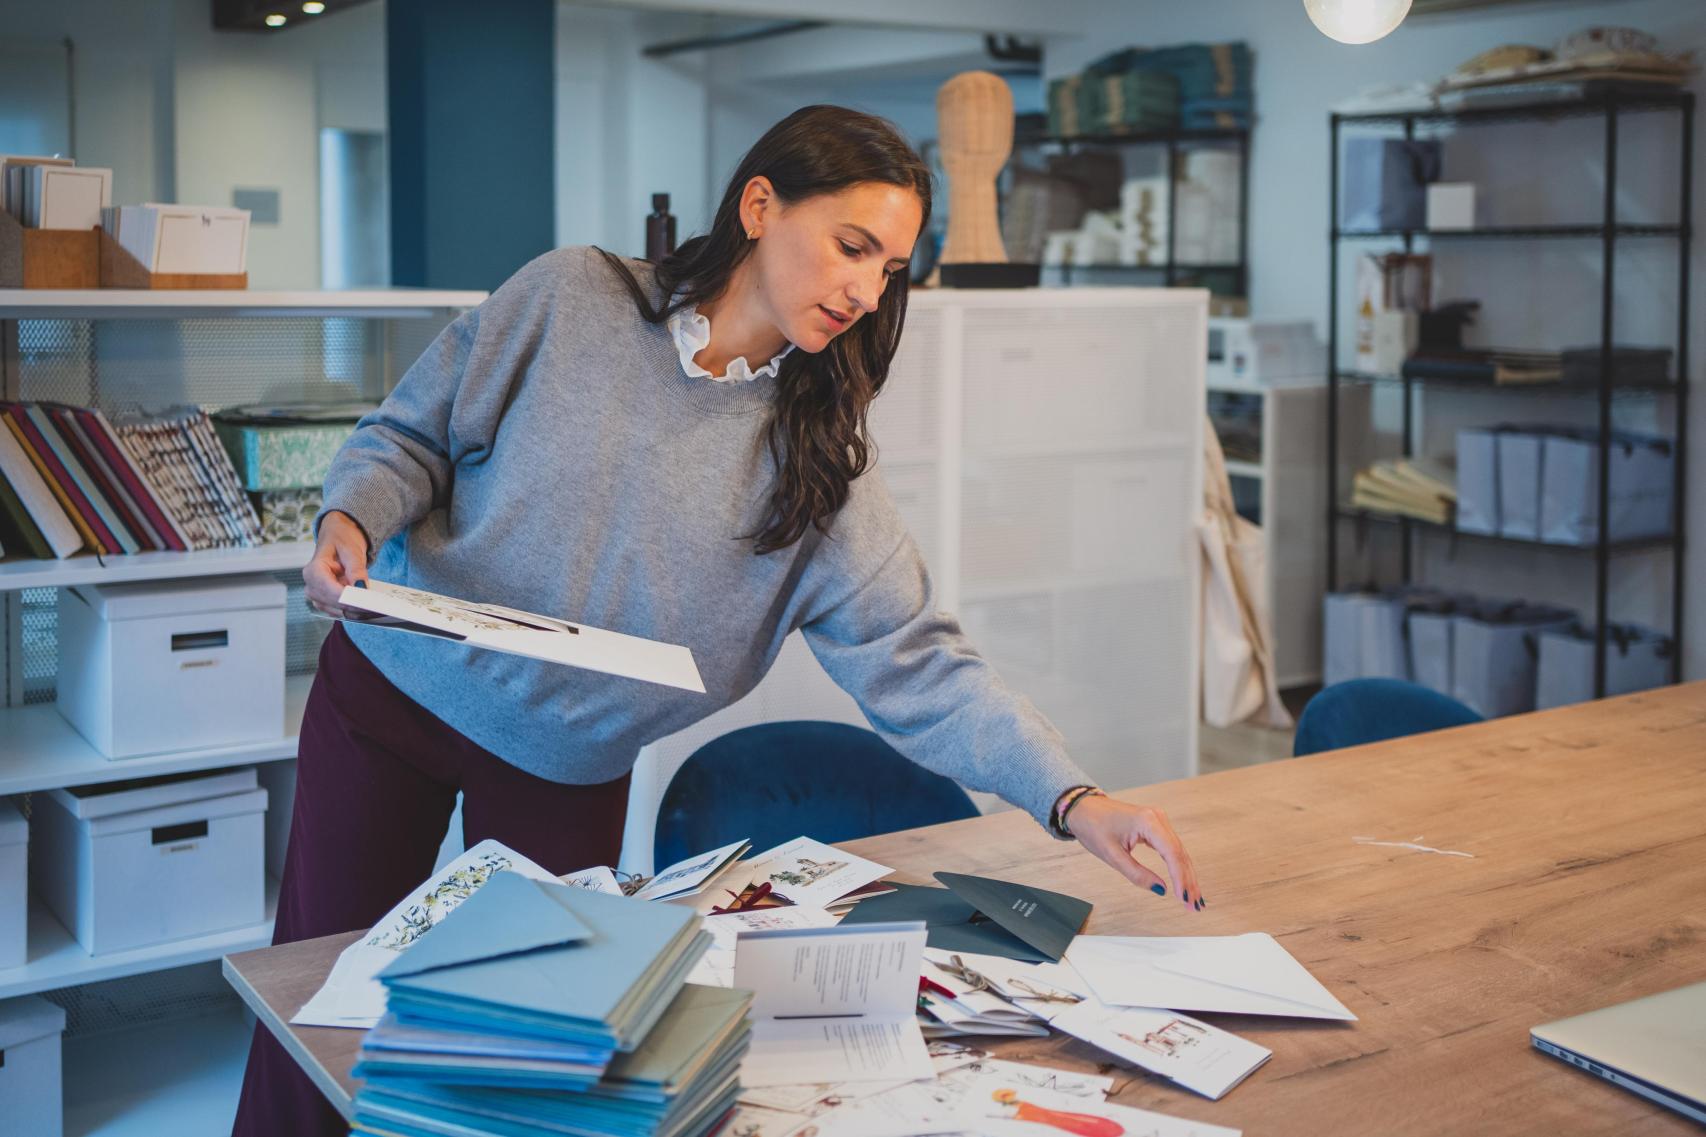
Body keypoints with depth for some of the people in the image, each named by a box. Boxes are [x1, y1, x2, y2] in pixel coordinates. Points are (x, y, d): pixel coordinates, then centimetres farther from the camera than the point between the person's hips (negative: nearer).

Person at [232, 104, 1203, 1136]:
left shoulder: (815, 465, -10)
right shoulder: (570, 298, -12)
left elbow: (915, 662, -18)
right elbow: (411, 437, -2)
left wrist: (1074, 801, -30)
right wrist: (352, 520, -24)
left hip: (568, 773, 1)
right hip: (393, 690, 0)